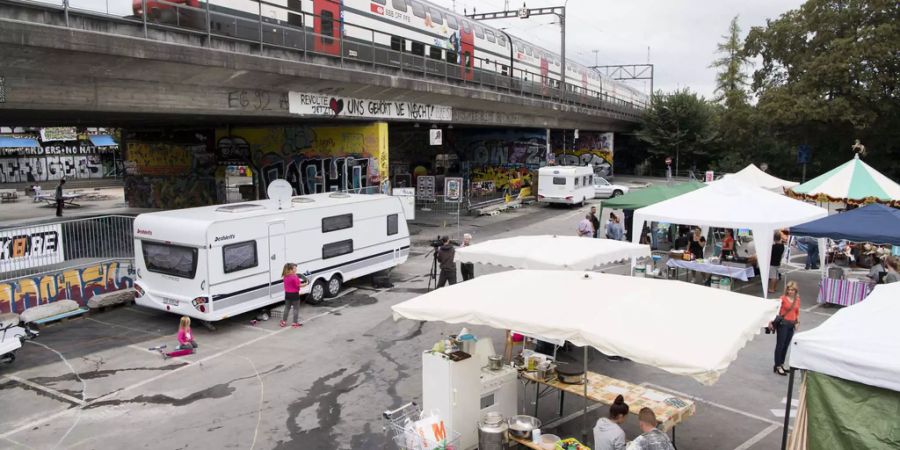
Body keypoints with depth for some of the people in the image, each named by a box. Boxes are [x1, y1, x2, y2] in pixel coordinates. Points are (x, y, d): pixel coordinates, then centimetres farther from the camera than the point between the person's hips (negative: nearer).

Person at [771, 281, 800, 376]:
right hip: (782, 323, -5)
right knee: (780, 345, -1)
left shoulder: (797, 299, 7)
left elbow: (797, 312, 16)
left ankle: (781, 364, 23)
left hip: (791, 324, 5)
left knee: (786, 345, 11)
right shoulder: (783, 298, -9)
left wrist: (797, 322, 6)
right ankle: (777, 366, 4)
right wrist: (771, 320, -20)